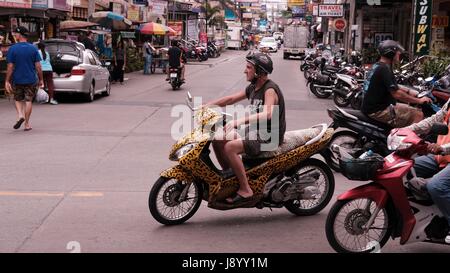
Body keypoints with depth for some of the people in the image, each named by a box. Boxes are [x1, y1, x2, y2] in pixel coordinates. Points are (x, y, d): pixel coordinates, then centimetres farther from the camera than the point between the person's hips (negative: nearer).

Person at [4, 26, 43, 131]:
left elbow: (10, 67, -9)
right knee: (28, 101, 9)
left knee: (18, 99, 18)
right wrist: (40, 79, 5)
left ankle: (20, 115, -4)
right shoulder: (33, 48, -3)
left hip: (17, 80, -1)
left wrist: (7, 81, -4)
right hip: (31, 79, 1)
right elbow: (38, 66, -4)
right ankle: (27, 124, 11)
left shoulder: (12, 49, -8)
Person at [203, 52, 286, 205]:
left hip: (269, 137, -9)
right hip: (254, 131, 9)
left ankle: (245, 190, -22)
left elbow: (267, 114, -35)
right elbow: (231, 99, 18)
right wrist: (206, 106, 8)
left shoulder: (270, 89, -18)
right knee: (217, 139, 4)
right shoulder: (253, 87, 11)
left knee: (230, 147, -28)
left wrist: (240, 121, -44)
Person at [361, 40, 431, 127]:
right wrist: (419, 100, -13)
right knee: (418, 114, -13)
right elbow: (396, 94, -23)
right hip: (378, 111, -11)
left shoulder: (377, 66, 15)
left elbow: (392, 88, 25)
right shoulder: (384, 69, -17)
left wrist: (409, 93, 18)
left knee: (409, 108, 23)